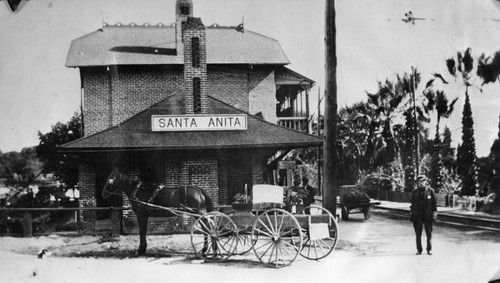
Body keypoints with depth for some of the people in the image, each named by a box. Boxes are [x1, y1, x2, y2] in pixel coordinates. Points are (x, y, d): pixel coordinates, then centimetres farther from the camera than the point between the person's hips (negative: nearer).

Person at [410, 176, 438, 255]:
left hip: (428, 215, -1)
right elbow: (413, 203, 10)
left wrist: (434, 212, -4)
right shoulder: (414, 192, 8)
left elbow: (434, 203, 3)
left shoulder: (430, 191, 3)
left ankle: (429, 249, 12)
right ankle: (419, 250, 8)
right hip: (417, 215, 1)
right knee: (418, 234, 2)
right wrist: (411, 213, 6)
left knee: (429, 233, 2)